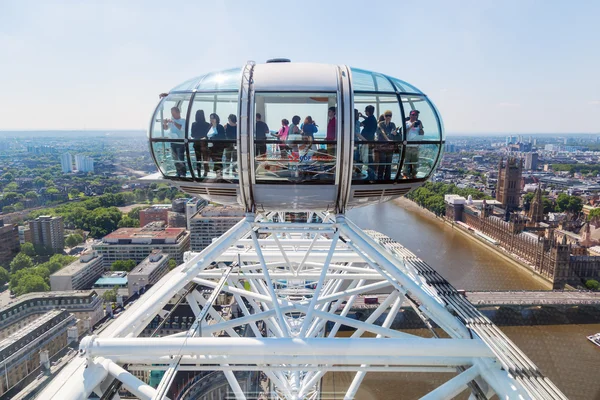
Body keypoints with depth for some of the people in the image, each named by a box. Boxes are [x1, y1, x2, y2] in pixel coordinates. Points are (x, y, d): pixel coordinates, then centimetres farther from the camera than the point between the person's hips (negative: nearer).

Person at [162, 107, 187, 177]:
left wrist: (174, 122, -29)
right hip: (173, 143, 6)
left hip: (181, 143, -6)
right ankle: (179, 173, 19)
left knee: (181, 159, -10)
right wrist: (164, 123, -6)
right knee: (175, 159, 10)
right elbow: (166, 128, 15)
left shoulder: (183, 121, -4)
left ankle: (183, 174, -2)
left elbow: (182, 128, -21)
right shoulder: (172, 121, 11)